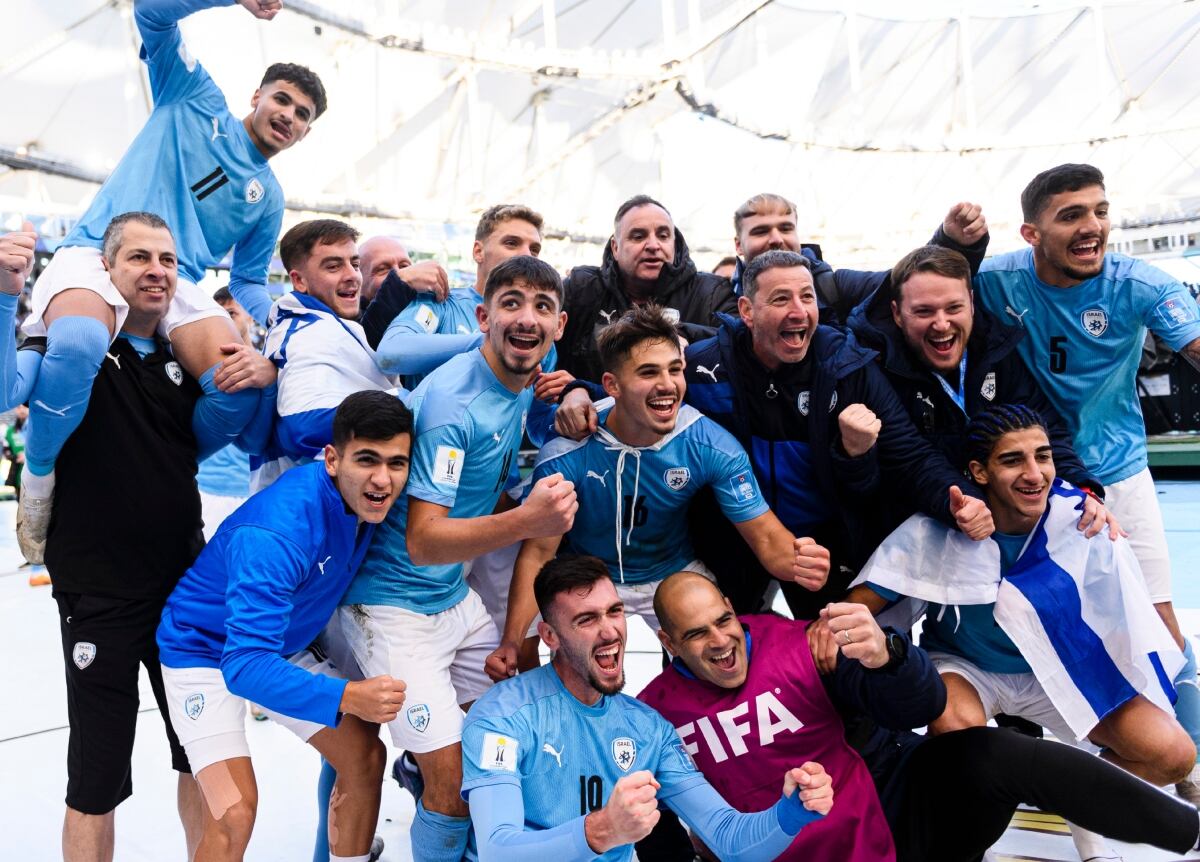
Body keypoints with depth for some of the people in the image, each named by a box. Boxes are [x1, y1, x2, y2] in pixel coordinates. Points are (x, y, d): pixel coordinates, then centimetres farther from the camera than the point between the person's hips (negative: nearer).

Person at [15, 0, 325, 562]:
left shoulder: (268, 197, 24)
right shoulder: (198, 100, 16)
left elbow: (249, 281, 25)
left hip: (179, 285, 4)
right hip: (97, 254, -3)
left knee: (242, 389, -26)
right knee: (81, 343, -39)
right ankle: (39, 475, -11)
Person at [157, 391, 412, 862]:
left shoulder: (369, 498, -18)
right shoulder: (277, 532, -38)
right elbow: (245, 665, -40)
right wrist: (347, 697, -49)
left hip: (286, 644, 7)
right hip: (205, 651, -7)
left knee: (366, 757, 4)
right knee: (235, 811, -20)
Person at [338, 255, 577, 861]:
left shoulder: (523, 386, 2)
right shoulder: (450, 398, -24)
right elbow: (422, 541, -28)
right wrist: (524, 520, -42)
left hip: (457, 597, 8)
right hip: (395, 607, -8)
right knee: (455, 782, -6)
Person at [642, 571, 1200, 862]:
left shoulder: (798, 643, -8)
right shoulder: (654, 715, -4)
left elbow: (921, 706, -16)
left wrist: (885, 656, -35)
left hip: (894, 812, -1)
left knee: (984, 755, -26)